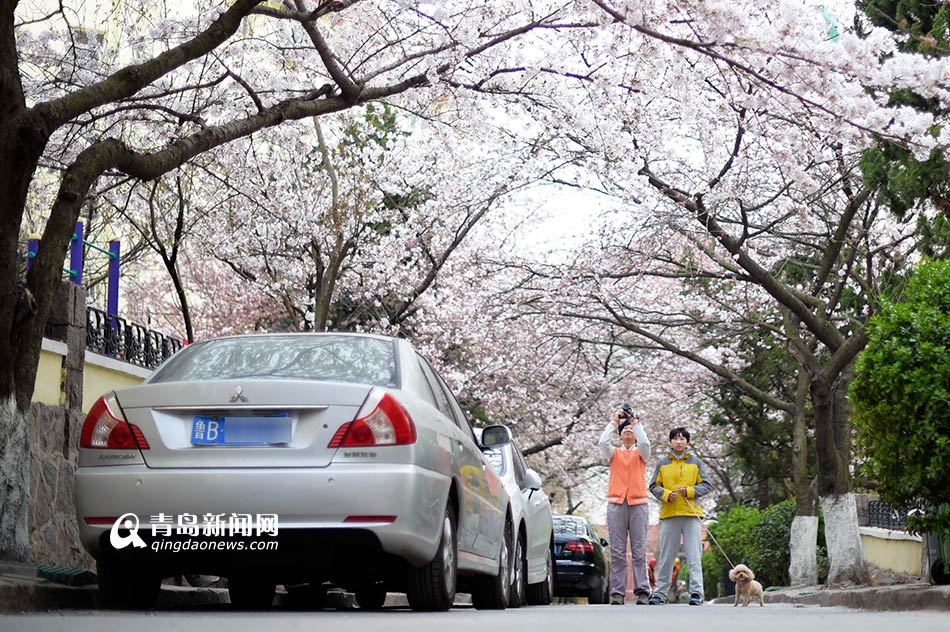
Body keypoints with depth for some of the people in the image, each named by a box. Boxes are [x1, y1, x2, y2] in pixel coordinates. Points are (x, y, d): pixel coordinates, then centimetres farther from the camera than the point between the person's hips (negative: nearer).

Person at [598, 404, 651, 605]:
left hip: (638, 504, -1)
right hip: (616, 504, 1)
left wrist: (636, 421, -4)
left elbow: (645, 443, -9)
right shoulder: (614, 453, 16)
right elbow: (602, 442, -5)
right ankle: (617, 593, -3)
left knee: (639, 551, -4)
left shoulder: (641, 453, 14)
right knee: (617, 551, -3)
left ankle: (642, 591, -4)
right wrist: (614, 421, 0)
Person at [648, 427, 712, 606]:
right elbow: (653, 486, 10)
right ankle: (660, 593, 11)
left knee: (694, 556, -6)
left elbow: (706, 485, 7)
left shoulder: (696, 462, 9)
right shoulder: (662, 463, 10)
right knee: (666, 557, 5)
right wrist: (666, 495, -9)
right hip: (669, 515, 1)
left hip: (691, 514, -1)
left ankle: (696, 593, -8)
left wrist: (689, 491, -10)